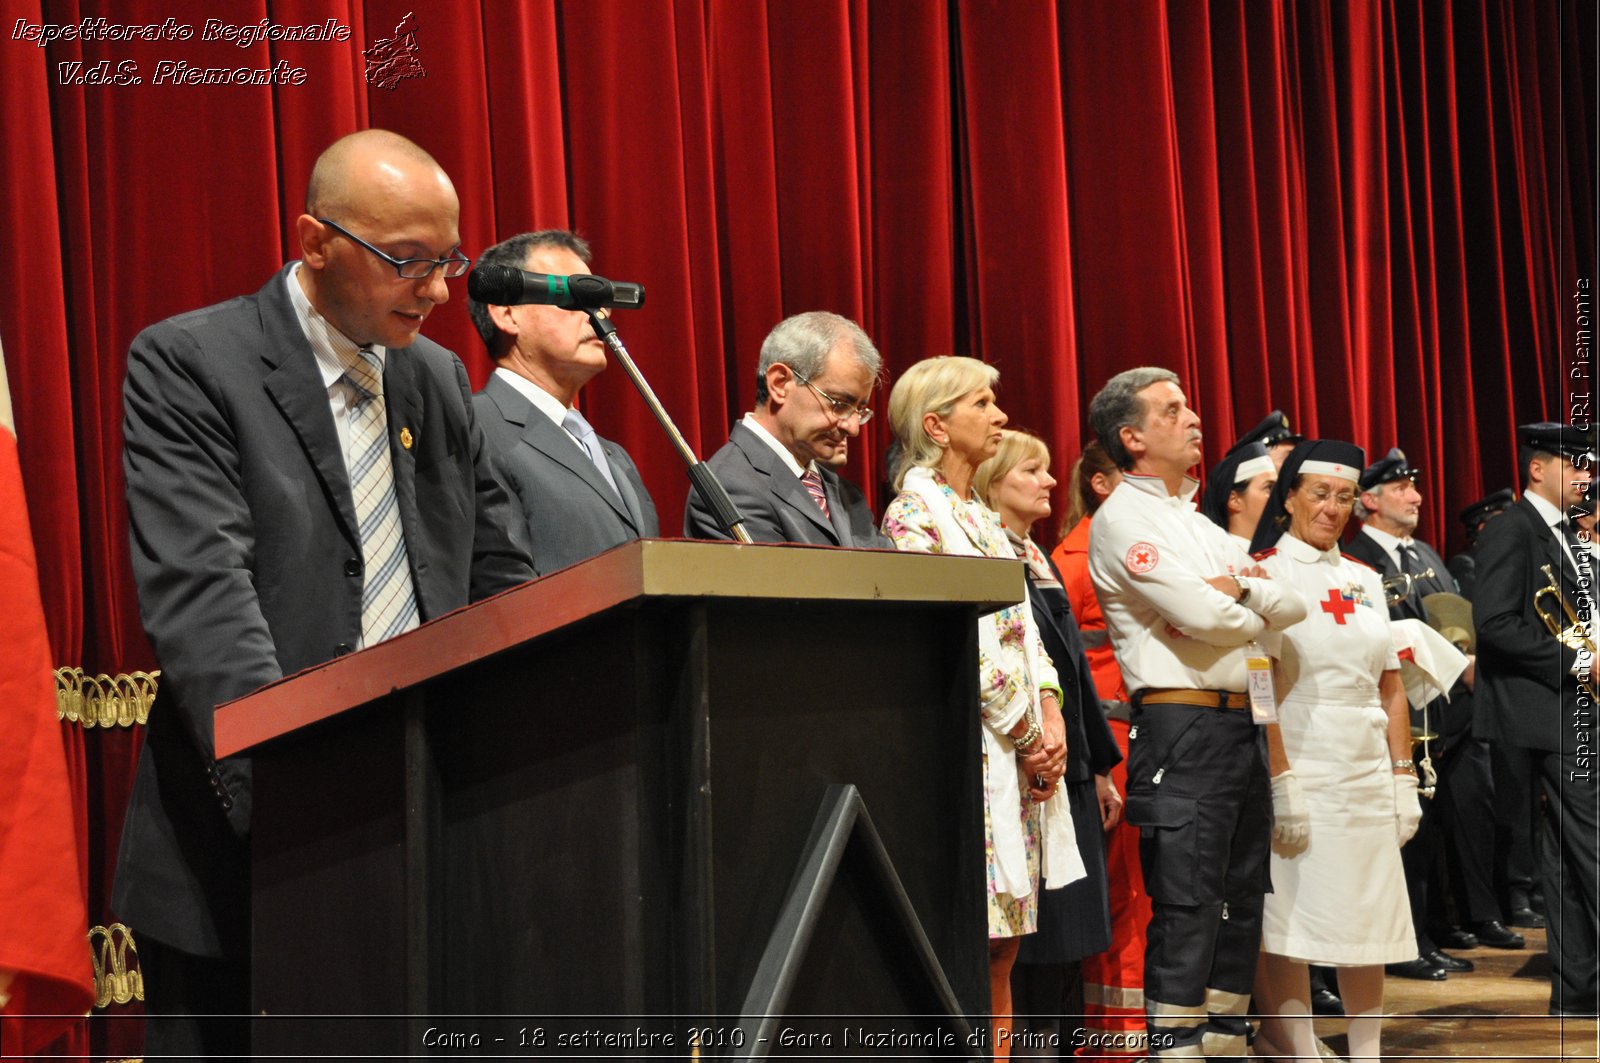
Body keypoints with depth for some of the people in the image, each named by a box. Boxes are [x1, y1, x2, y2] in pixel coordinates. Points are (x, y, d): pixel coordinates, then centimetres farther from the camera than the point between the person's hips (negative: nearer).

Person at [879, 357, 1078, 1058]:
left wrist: (1051, 715, 0)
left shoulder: (982, 517, 19)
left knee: (1002, 948, 8)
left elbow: (1022, 626, 16)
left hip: (1022, 746, 8)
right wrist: (1026, 734, -10)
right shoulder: (913, 514, -7)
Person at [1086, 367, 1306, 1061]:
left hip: (1244, 727, 9)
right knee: (1186, 908, -9)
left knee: (1241, 900, 11)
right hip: (1183, 726, -9)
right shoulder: (1122, 518, -6)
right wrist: (1261, 611, 3)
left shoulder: (1203, 525, 21)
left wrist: (1237, 587, -7)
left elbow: (1293, 606, 11)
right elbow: (1202, 616, -17)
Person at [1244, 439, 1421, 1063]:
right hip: (1294, 768, -5)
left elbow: (1390, 686, 16)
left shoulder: (1365, 581, 14)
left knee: (1369, 920, 9)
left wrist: (1403, 777, 10)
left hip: (1365, 774, 5)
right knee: (1288, 924, -3)